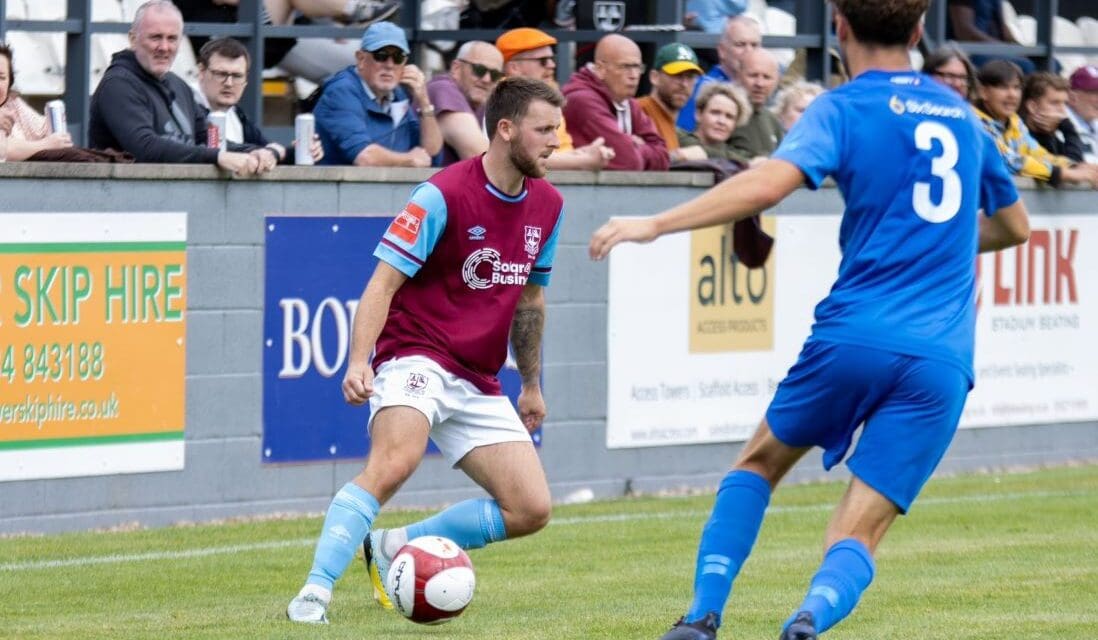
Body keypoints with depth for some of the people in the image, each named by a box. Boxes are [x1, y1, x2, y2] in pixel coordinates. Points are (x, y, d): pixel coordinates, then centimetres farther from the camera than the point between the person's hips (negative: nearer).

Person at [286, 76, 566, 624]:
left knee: (531, 510, -4)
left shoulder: (547, 205, 8)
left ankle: (395, 549, 9)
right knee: (394, 462, -35)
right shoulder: (444, 195, -13)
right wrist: (359, 362, -27)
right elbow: (384, 282, -14)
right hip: (416, 359, -7)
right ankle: (315, 592, -33)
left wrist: (531, 382, 27)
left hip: (479, 383, 7)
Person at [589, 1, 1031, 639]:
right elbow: (1014, 226, 33)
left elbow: (771, 181, -18)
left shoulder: (845, 108, 1)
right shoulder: (961, 115, 18)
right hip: (943, 362, 3)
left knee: (761, 460, 25)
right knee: (858, 535, 0)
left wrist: (656, 224, -15)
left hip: (855, 335, -3)